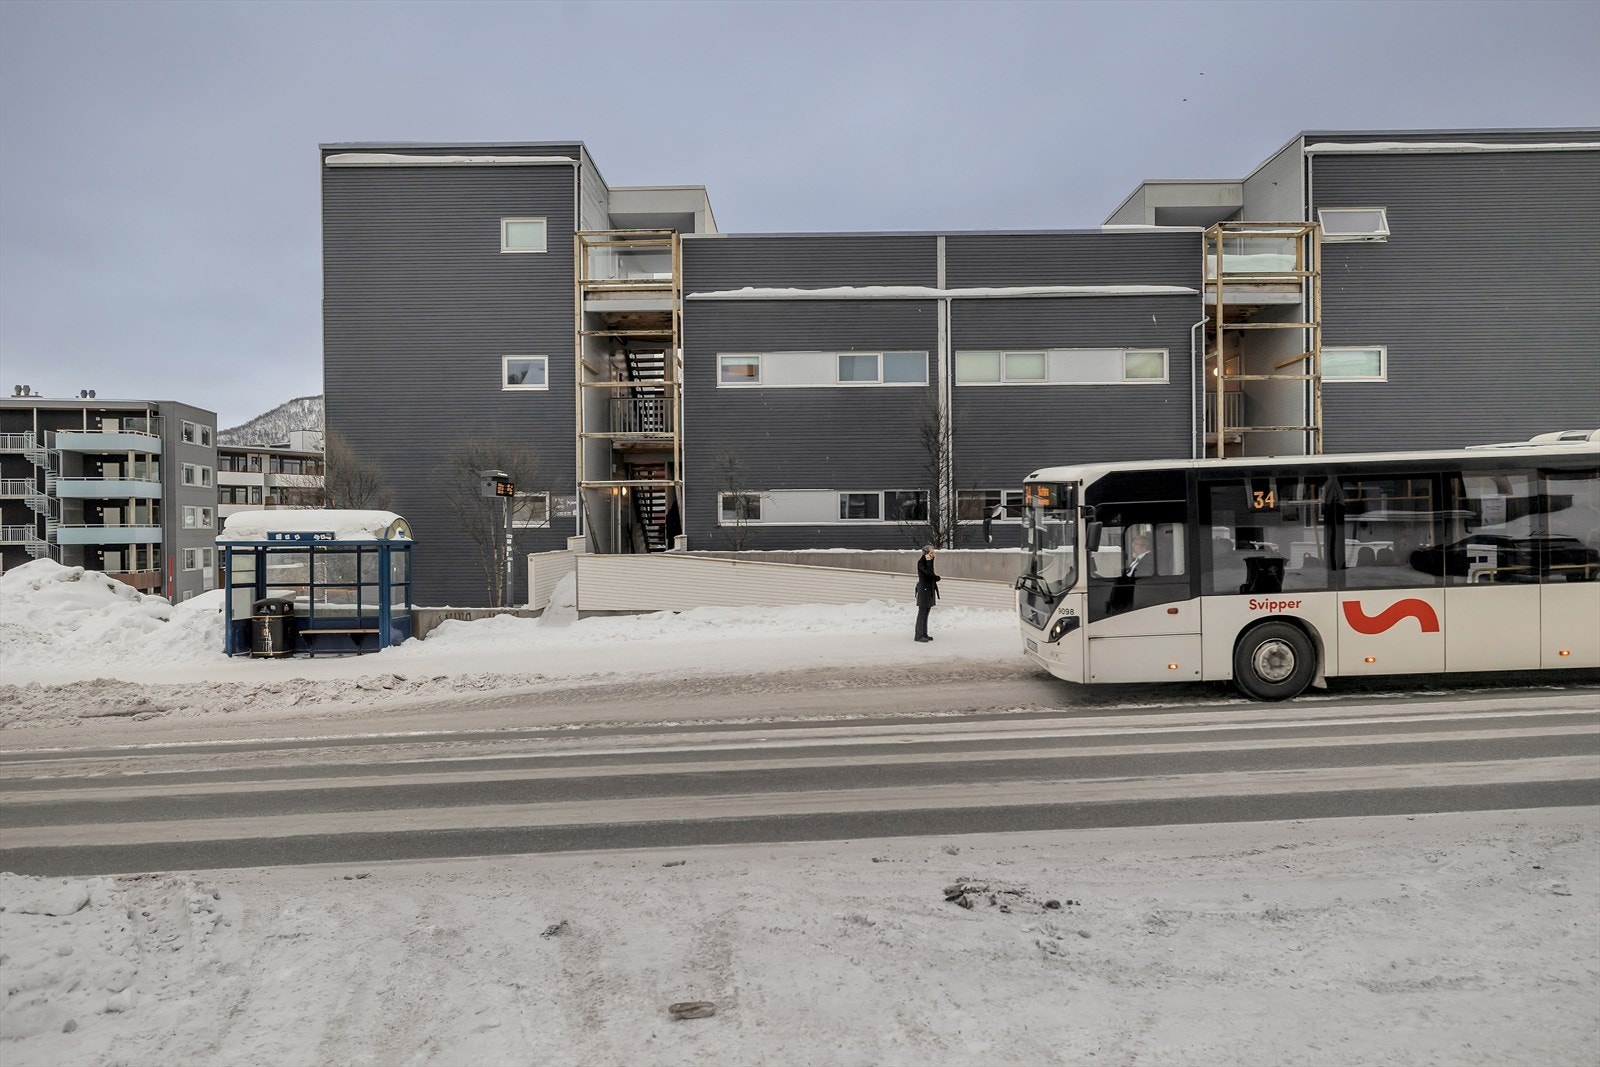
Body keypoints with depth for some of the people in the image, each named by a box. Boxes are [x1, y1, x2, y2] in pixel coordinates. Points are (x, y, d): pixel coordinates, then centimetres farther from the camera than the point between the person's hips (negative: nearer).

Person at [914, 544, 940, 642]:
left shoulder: (929, 561, 14)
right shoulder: (920, 562, -11)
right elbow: (929, 573, -23)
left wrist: (936, 577, 1)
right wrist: (928, 561, -18)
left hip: (929, 589, 9)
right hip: (923, 589, -9)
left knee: (926, 613, 11)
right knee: (922, 613, -7)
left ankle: (924, 634, 16)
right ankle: (919, 635, -5)